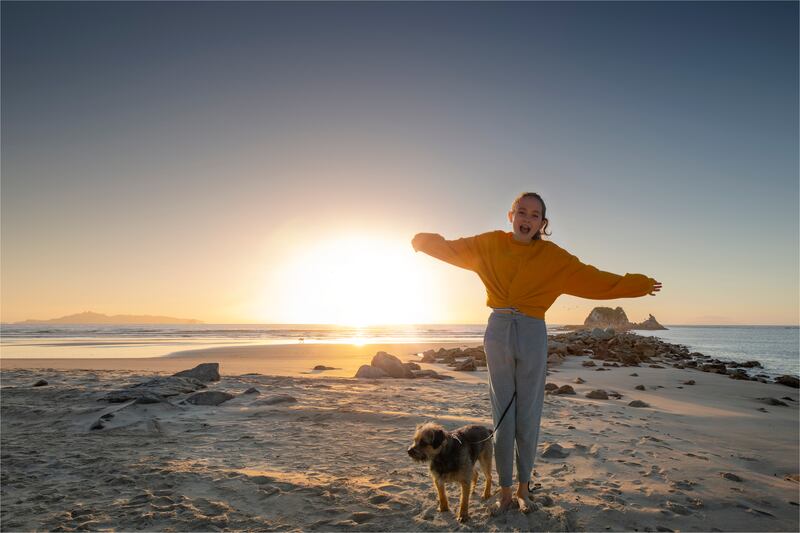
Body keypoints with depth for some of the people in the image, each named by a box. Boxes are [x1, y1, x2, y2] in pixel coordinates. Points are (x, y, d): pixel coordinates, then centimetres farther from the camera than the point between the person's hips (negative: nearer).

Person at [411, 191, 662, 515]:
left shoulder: (553, 257, 1)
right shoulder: (490, 244, 5)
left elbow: (595, 280, 2)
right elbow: (453, 249, 17)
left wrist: (640, 285, 2)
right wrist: (426, 241, 10)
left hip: (532, 335, -1)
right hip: (498, 332, 1)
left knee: (528, 415, 6)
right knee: (501, 415, 5)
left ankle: (523, 487, 25)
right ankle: (505, 491, 17)